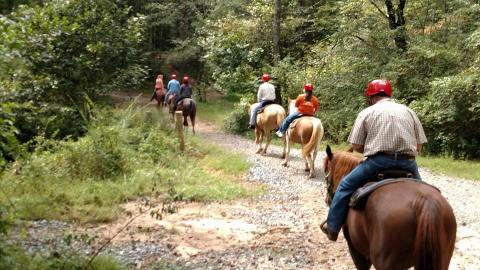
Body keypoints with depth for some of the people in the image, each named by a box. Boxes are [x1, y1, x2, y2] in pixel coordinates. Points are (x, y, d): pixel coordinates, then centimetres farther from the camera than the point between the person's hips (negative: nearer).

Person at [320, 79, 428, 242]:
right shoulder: (409, 111, 15)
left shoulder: (366, 113, 6)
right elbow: (419, 146, 10)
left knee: (346, 185, 16)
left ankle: (332, 228, 17)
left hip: (378, 161, -3)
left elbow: (355, 146, 2)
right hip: (408, 163, 3)